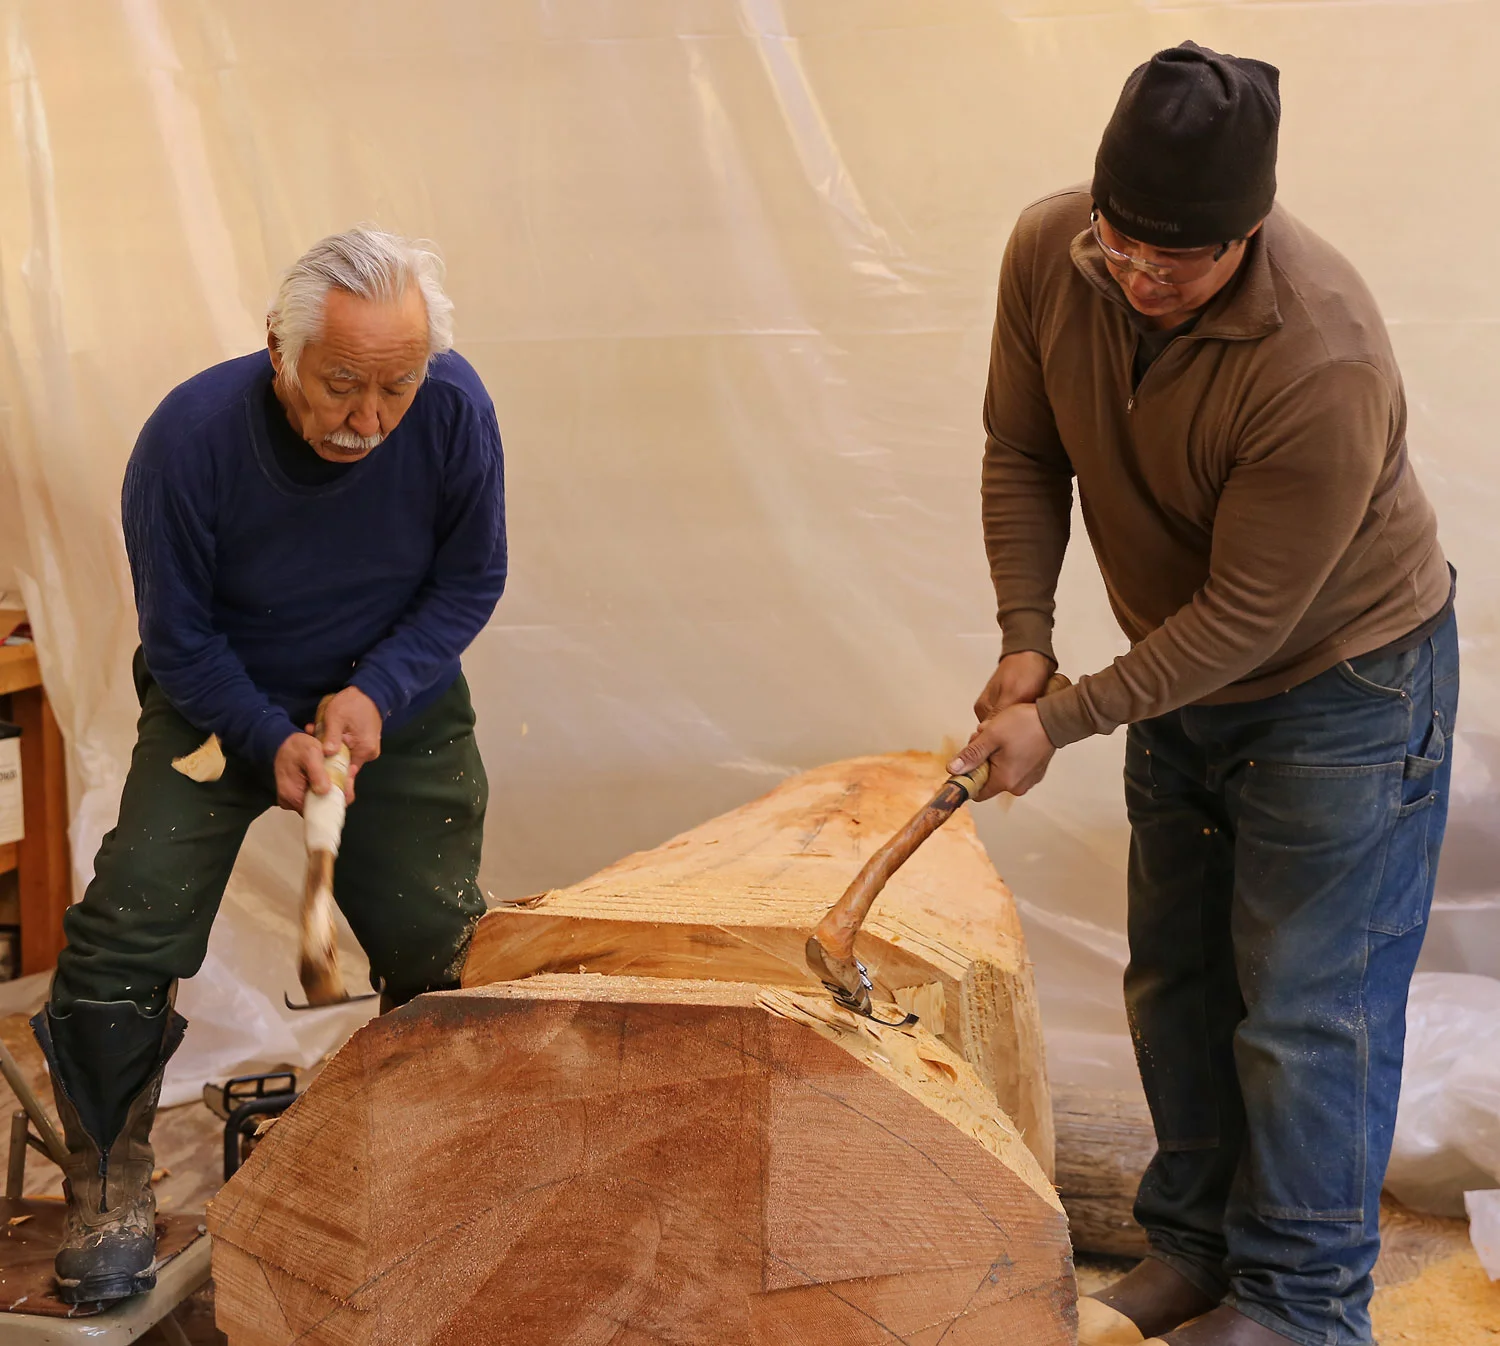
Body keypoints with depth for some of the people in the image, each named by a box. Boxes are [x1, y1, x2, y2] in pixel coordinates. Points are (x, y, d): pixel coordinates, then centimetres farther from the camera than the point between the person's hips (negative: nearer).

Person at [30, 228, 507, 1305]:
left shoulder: (453, 409, -23)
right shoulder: (192, 436, -28)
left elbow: (470, 583, -7)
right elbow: (179, 640, -14)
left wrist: (376, 693, -21)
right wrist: (272, 741, -27)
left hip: (398, 700, 2)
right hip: (223, 701, -1)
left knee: (436, 938, -6)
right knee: (129, 927, -17)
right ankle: (113, 1198, 2)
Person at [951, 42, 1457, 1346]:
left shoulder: (1326, 363, -36)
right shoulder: (1050, 252, -17)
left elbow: (1250, 615, -28)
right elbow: (1022, 451, -2)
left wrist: (1063, 720, -24)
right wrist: (1026, 638, -10)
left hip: (1344, 679, -7)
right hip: (1183, 676, 7)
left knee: (1307, 1007, -2)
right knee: (1176, 980, 16)